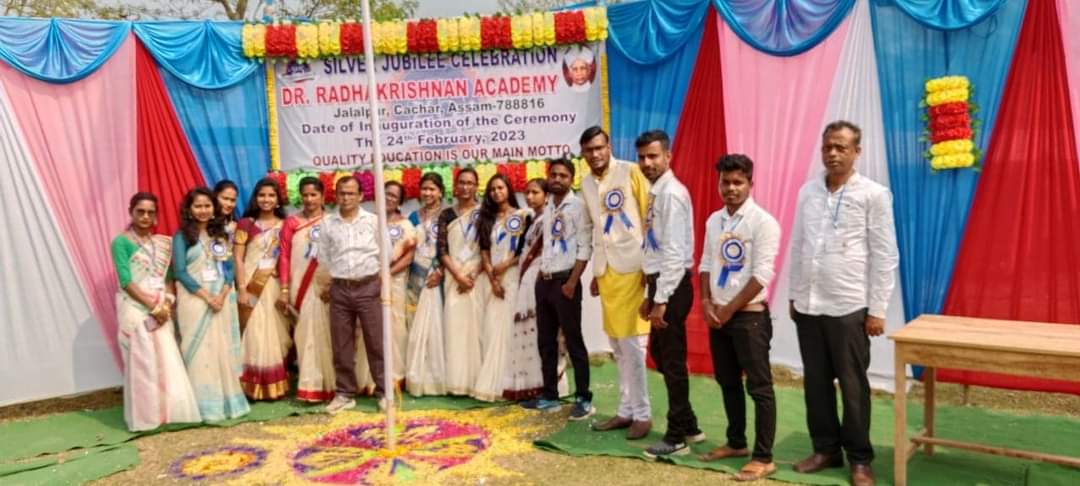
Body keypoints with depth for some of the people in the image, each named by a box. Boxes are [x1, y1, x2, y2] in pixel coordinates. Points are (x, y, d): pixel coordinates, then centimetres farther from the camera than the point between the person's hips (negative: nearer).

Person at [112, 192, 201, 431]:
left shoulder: (162, 243, 12)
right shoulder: (121, 242, -6)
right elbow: (126, 281, -13)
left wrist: (168, 302, -5)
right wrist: (153, 306, -15)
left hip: (161, 310, 5)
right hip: (136, 309, -5)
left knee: (167, 361, 6)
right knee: (142, 363, -2)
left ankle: (166, 411, 17)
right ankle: (145, 416, 9)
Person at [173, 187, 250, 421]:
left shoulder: (221, 234, 12)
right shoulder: (182, 236, -1)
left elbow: (229, 267, 7)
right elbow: (180, 271, -8)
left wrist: (223, 294, -10)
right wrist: (207, 296, -15)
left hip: (222, 299, 4)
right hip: (195, 300, -4)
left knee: (224, 349, 6)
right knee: (201, 351, -2)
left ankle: (227, 400, 15)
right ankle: (205, 406, 3)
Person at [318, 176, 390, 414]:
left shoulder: (373, 220, 2)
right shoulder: (327, 223, 7)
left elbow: (386, 253, 6)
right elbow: (323, 258, 12)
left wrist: (378, 279, 3)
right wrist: (329, 284, 7)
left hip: (369, 287, -2)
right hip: (339, 289, 2)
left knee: (376, 342, 1)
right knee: (341, 345, 7)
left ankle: (384, 392, 10)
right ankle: (345, 393, 18)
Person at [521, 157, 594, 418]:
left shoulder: (578, 206, -7)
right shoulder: (547, 208, 14)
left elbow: (585, 247, -12)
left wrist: (572, 282, -17)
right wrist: (541, 273, 9)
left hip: (565, 281, -7)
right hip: (544, 281, 7)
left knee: (573, 341, -2)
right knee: (545, 341, 11)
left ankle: (584, 399, 6)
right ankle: (550, 396, 21)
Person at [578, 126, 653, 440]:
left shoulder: (631, 172, -8)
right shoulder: (586, 184, 12)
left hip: (633, 267, -7)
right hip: (606, 270, 7)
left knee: (632, 343, -4)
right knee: (618, 345, 12)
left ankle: (642, 414, 8)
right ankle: (626, 410, 22)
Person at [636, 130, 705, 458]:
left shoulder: (672, 193, -15)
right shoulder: (656, 193, 14)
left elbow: (674, 252, -21)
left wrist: (661, 300, -21)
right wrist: (650, 295, 19)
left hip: (672, 287, -10)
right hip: (661, 283, 10)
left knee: (673, 361, 0)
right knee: (660, 355, 17)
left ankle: (677, 438, 14)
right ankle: (688, 426, 30)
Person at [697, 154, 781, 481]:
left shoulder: (763, 222, -12)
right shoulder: (714, 221, 8)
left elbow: (762, 275, -17)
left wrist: (729, 309, -14)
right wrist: (706, 303, -2)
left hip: (749, 315, -7)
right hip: (717, 315, 7)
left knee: (759, 387, 0)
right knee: (727, 382, 16)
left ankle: (763, 458, 8)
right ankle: (736, 443, 30)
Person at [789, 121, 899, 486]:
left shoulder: (874, 194, -4)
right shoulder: (807, 191, 8)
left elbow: (885, 256, -5)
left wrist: (877, 310, -7)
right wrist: (794, 295, 11)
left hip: (849, 307, -4)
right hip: (808, 305, 4)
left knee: (853, 385, 4)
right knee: (816, 381, 11)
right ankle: (825, 448, 25)